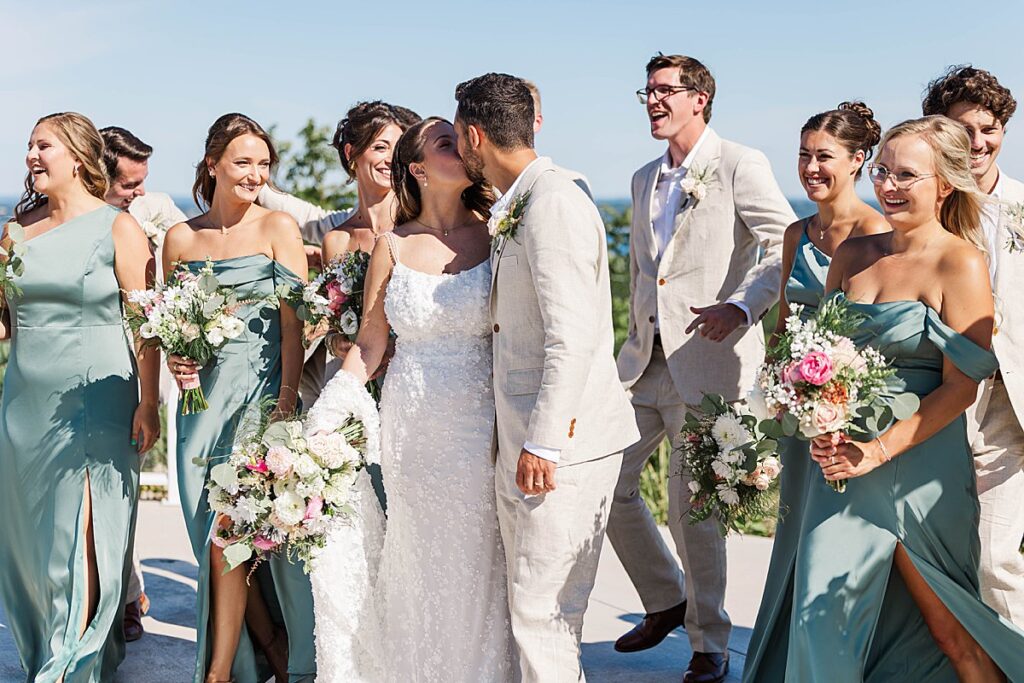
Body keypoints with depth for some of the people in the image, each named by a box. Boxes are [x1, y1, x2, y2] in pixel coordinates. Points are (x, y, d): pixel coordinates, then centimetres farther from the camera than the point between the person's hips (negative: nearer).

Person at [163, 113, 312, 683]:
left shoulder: (278, 227, -1)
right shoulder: (181, 238, 8)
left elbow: (294, 323, -6)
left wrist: (286, 401, -14)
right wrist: (175, 358, -5)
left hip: (262, 390, -4)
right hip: (203, 396, 4)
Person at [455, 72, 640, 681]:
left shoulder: (555, 203, -16)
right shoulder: (516, 208, 16)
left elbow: (572, 338, -22)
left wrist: (544, 442, -21)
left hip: (562, 441, -10)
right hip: (530, 438, 10)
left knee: (542, 612, -4)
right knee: (529, 603, 16)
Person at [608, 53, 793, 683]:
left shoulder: (740, 166, -5)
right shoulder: (644, 180, 17)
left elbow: (789, 247, -14)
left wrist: (741, 306, -27)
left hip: (705, 360, -7)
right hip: (643, 359, 7)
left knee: (694, 510, -1)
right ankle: (665, 601, 30)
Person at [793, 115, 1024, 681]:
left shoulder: (960, 263, -8)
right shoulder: (853, 253, 8)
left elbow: (961, 387, -12)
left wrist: (877, 451, -16)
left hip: (918, 467, -5)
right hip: (843, 464, 5)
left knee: (951, 632, 6)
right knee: (823, 616, 2)